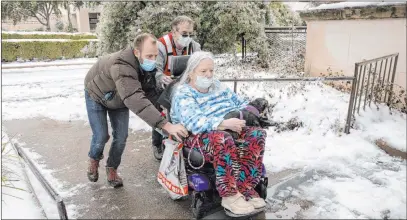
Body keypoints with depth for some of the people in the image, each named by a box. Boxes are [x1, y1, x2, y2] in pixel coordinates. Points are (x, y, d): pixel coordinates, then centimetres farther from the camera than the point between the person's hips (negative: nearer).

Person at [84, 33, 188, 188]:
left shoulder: (148, 67, -24)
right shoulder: (121, 66, -48)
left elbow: (150, 93, -22)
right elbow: (136, 100, -60)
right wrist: (166, 125, -67)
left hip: (119, 99, 5)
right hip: (97, 96, -5)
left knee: (121, 136, 0)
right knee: (101, 136, -6)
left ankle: (112, 168, 24)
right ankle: (94, 160, 29)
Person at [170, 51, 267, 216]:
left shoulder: (217, 86, 16)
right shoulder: (183, 93, -8)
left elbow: (238, 103, 20)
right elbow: (194, 123, -23)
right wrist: (224, 123, -34)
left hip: (227, 130, 7)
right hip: (198, 137, -7)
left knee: (257, 133, -18)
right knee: (222, 140, -39)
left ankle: (246, 188, -24)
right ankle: (229, 195, -30)